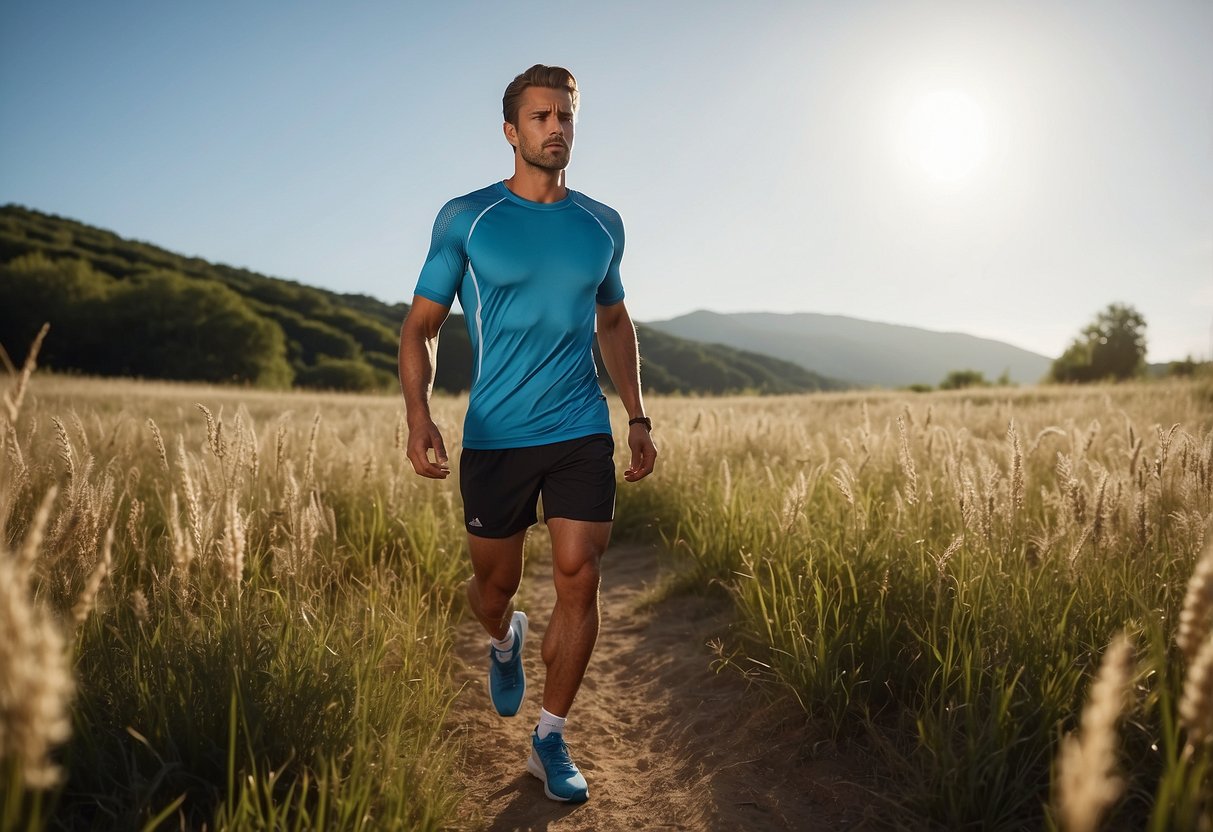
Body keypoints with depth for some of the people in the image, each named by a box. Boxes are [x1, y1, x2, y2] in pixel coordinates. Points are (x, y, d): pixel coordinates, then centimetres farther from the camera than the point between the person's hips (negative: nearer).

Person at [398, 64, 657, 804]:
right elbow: (420, 328, -1)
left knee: (579, 584, -4)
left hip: (583, 434, 2)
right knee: (496, 583, 11)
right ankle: (505, 640, 50)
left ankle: (551, 743, 16)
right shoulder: (465, 219, -3)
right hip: (496, 438, -1)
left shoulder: (602, 224, 7)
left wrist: (638, 419, 14)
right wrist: (419, 417, -18)